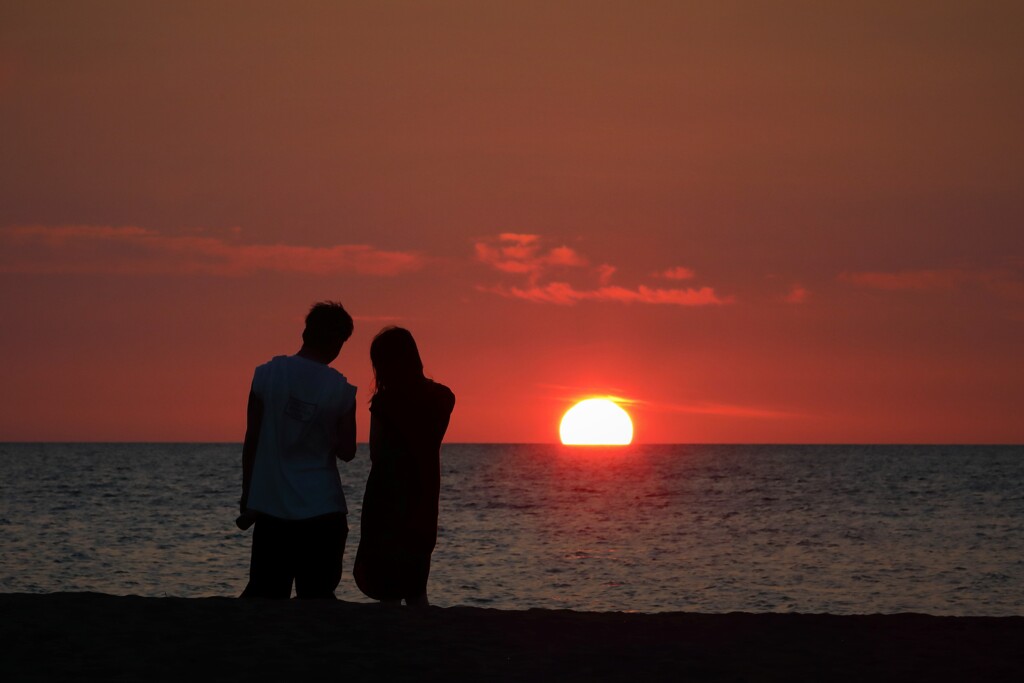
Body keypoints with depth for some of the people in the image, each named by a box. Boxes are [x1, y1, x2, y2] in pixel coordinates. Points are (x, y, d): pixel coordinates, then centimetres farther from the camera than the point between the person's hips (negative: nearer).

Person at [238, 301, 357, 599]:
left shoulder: (267, 374, -3)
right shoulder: (341, 390, -5)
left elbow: (251, 440, 2)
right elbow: (347, 452, 1)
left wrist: (247, 496, 10)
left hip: (271, 507, 2)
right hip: (322, 510, -2)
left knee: (262, 595, 9)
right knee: (317, 598, 3)